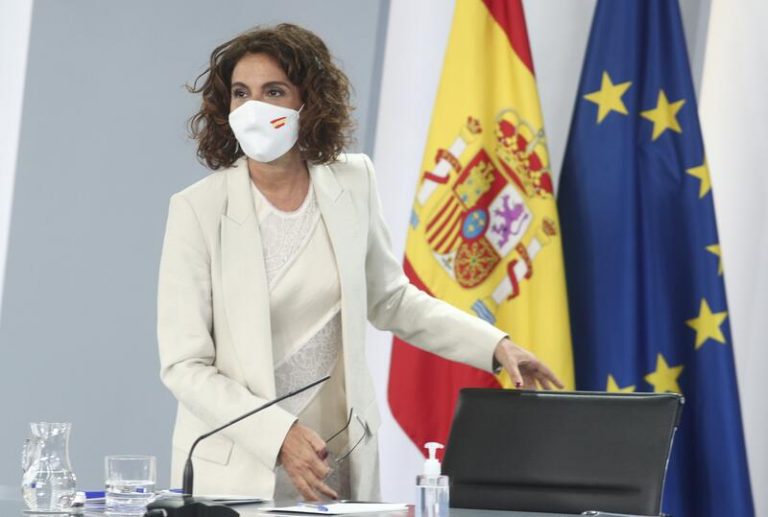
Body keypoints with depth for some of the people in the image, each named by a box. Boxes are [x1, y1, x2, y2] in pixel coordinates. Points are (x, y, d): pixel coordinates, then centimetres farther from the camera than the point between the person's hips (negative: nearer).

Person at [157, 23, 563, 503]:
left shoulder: (352, 183, -1)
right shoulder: (197, 209, -12)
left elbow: (389, 299, 14)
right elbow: (183, 365, -12)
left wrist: (495, 345, 6)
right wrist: (278, 434, -22)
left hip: (341, 461, 3)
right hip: (237, 469, -3)